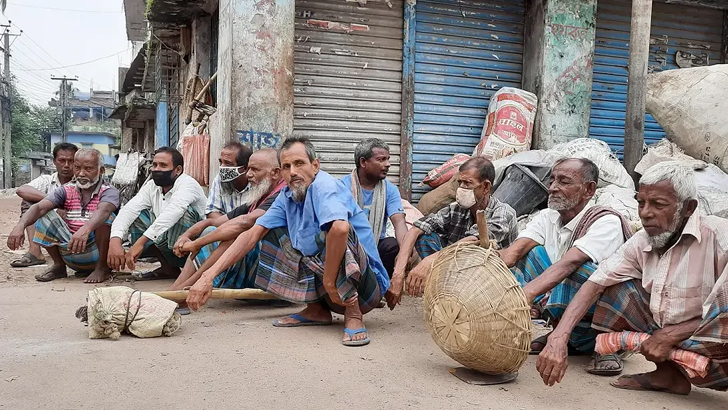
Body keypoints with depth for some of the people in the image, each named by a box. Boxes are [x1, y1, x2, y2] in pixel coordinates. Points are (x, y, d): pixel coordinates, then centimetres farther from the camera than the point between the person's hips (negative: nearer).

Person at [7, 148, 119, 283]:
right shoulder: (65, 191, 6)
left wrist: (85, 229, -51)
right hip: (69, 250, 4)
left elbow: (103, 211, -31)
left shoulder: (109, 192, -7)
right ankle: (59, 266, 5)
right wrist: (21, 225, -32)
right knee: (45, 216, -8)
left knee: (104, 218, -27)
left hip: (97, 251, -4)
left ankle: (103, 268, -13)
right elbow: (39, 207, -11)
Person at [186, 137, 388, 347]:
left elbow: (340, 228, -41)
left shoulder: (324, 186, -19)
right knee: (272, 233, 9)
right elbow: (252, 235, 2)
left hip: (366, 285, -8)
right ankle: (317, 310, 9)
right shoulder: (287, 196, 6)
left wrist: (329, 282, -31)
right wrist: (208, 276, -6)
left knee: (334, 230, -33)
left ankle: (353, 314, -17)